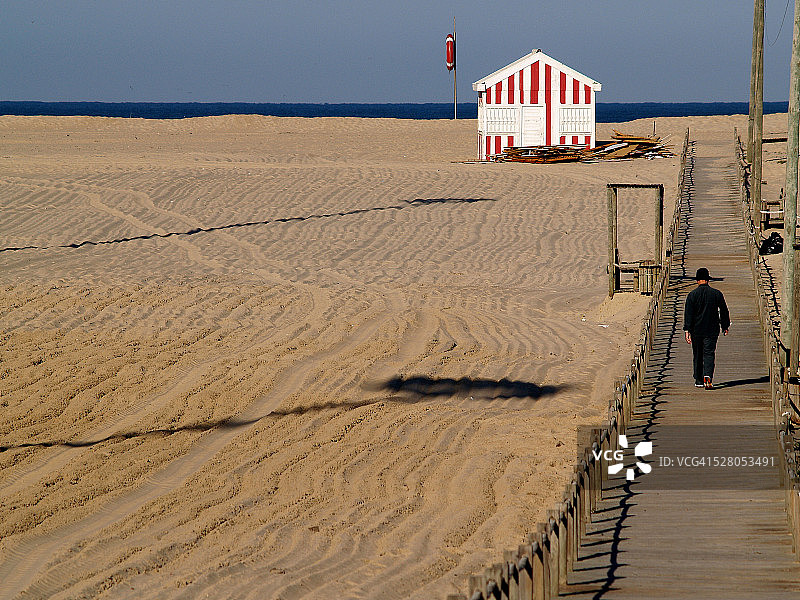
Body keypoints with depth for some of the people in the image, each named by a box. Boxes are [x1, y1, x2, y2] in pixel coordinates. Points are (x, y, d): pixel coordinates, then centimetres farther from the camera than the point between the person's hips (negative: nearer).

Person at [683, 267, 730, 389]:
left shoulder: (692, 295, -6)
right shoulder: (716, 294, -1)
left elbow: (688, 314, -9)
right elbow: (724, 312, 7)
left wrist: (687, 330, -8)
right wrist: (725, 327, 18)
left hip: (696, 329, 0)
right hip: (712, 330, 0)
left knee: (697, 355, 12)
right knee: (709, 354, -1)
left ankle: (699, 380, 19)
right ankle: (707, 376, -22)